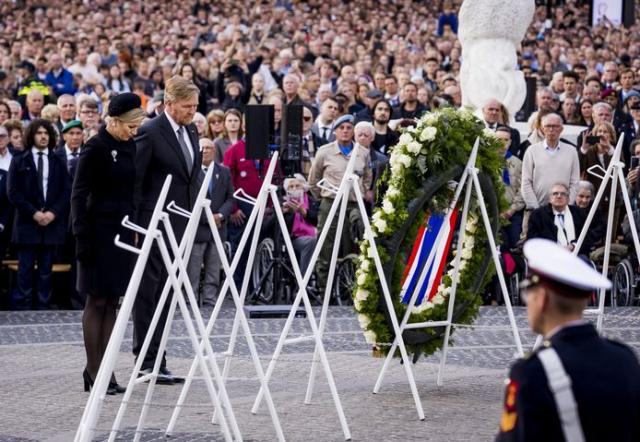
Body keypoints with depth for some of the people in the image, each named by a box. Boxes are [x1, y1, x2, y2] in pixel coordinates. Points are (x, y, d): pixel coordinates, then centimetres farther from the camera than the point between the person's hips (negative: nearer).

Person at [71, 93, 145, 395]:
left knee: (112, 302, 8)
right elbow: (79, 194, -12)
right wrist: (82, 236, -16)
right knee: (97, 301, -2)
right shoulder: (95, 148, -10)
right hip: (100, 231, -7)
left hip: (123, 230, 7)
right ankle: (94, 373, 2)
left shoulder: (129, 146, 11)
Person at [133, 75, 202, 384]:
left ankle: (155, 360, 16)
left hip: (181, 224, 8)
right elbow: (134, 180, -12)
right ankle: (148, 361, -2)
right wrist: (135, 224, -14)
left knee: (166, 292, 11)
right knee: (150, 291, -4)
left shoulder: (191, 132, 13)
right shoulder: (150, 133, -11)